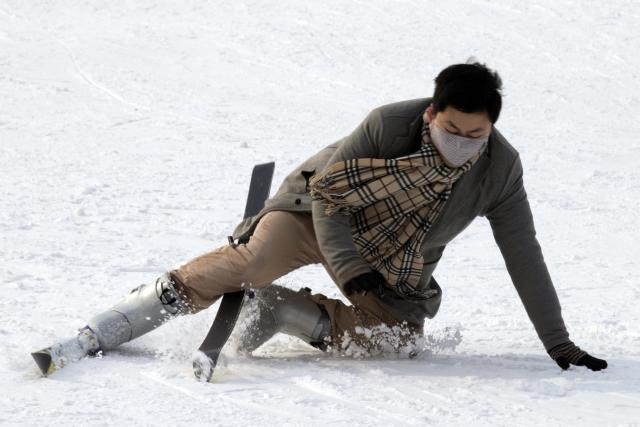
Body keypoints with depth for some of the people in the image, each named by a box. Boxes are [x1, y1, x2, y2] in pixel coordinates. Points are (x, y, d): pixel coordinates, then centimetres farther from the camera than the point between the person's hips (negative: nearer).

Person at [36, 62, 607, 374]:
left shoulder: (501, 168, -20)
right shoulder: (389, 125, -29)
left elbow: (523, 256, -11)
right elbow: (329, 191, -22)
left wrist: (558, 343, -9)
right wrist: (352, 275, -32)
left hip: (395, 266, 4)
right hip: (320, 211, -4)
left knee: (399, 335, -23)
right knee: (247, 264, -29)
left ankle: (283, 311, -11)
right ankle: (99, 335, -28)